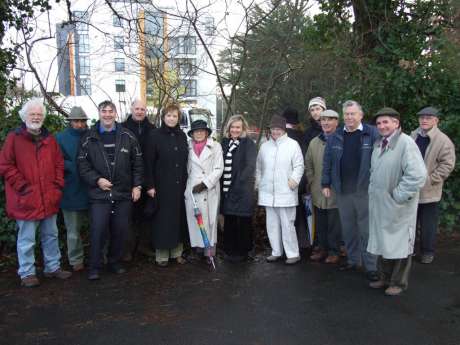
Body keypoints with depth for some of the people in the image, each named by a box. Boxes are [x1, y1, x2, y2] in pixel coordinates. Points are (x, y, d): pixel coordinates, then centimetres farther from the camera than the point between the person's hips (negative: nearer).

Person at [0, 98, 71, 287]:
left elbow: (59, 163, 14)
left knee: (51, 235, 15)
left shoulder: (49, 139, 11)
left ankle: (53, 267, 28)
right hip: (26, 199, -5)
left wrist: (58, 184, 3)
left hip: (49, 198, 5)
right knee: (27, 239, 3)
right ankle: (27, 273, 18)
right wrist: (22, 186, -13)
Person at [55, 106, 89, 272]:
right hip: (71, 191, -1)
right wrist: (73, 167, -16)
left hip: (91, 189, 2)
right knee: (73, 230, 9)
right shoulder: (61, 138, 1)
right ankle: (76, 260, 24)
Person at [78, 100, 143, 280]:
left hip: (124, 194, 2)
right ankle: (94, 267, 14)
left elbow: (137, 163, 6)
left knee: (120, 231, 9)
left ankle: (115, 262, 27)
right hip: (99, 194, -1)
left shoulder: (128, 136, 4)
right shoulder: (89, 138, 2)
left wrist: (137, 185, 1)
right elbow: (82, 164, 2)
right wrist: (96, 179, -11)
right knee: (98, 231, -3)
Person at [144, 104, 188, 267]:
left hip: (179, 185, 4)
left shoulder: (182, 136, 9)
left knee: (179, 217, 8)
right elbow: (148, 162, -7)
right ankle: (161, 254, 13)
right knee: (162, 219, 2)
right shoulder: (154, 135, -4)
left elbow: (185, 160, 12)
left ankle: (177, 252, 21)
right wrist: (150, 185, -12)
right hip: (162, 186, -4)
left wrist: (186, 182, 7)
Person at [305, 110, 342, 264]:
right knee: (320, 224, 14)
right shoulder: (314, 142, 10)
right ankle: (322, 248, 28)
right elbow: (308, 165, 17)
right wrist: (311, 181, 11)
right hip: (317, 192, 5)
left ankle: (334, 251, 18)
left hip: (335, 192, -5)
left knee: (334, 224, 4)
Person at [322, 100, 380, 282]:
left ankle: (371, 266, 13)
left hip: (365, 190, -4)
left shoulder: (372, 134, -3)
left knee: (367, 229, 2)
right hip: (342, 191, 4)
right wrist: (326, 184, 6)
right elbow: (327, 162, 9)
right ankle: (352, 260, 29)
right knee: (348, 229, 14)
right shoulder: (335, 137, 8)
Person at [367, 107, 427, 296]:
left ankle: (398, 283, 24)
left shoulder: (406, 143, -17)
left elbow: (418, 175, -24)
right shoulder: (378, 144, 8)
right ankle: (385, 278, 34)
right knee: (383, 242, 18)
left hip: (398, 206, -7)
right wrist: (373, 190, 12)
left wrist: (399, 195, -19)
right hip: (379, 205, 8)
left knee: (400, 244, 7)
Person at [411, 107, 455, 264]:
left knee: (428, 224, 7)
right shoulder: (413, 136, 6)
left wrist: (431, 179, -16)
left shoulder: (443, 140, -10)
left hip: (429, 190, -4)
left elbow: (447, 164, -12)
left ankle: (427, 251, 24)